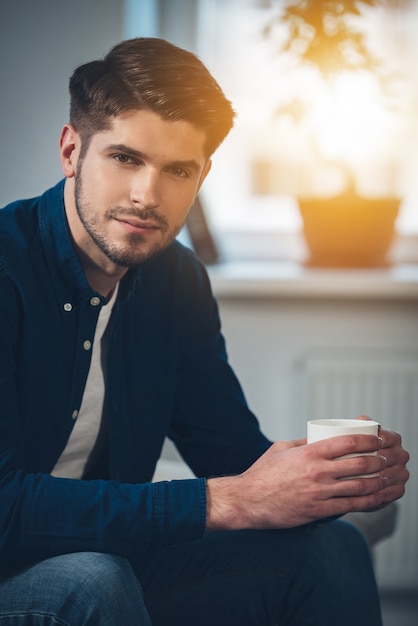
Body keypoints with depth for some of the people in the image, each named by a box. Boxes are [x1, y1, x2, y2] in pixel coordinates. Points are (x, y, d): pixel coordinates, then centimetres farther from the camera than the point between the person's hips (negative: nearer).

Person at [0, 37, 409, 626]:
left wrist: (346, 473, -16)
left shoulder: (177, 279, 2)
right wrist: (230, 501, -30)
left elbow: (235, 451, 7)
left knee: (330, 549, -8)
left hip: (109, 559, 6)